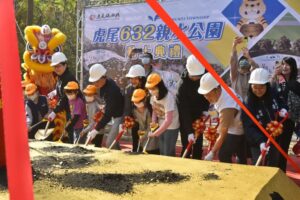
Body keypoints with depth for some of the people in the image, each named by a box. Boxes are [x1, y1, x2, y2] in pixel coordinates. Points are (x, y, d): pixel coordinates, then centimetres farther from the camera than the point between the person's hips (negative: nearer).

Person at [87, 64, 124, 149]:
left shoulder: (111, 90, -32)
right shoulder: (104, 84, -5)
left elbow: (108, 115, -33)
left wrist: (96, 130, -32)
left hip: (120, 115, -9)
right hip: (114, 114, 9)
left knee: (109, 143, -13)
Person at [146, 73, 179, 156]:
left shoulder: (168, 97, -29)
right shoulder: (153, 96, -8)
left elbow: (168, 120, -32)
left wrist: (155, 133, -32)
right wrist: (153, 122, -9)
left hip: (171, 127, -7)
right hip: (161, 126, 7)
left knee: (168, 153, -2)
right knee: (162, 152, 15)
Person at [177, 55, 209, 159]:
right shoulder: (183, 85, -28)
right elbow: (184, 110, -29)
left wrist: (205, 109, -8)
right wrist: (189, 132, -32)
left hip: (199, 114, 5)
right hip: (186, 117, -5)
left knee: (198, 145, 9)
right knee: (187, 146, -5)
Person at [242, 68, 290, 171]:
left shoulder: (273, 96, -5)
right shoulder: (248, 104, -19)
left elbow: (281, 106, 17)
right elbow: (249, 128, -25)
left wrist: (283, 111, -8)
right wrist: (260, 141, -39)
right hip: (258, 144, -5)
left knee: (273, 168, 16)